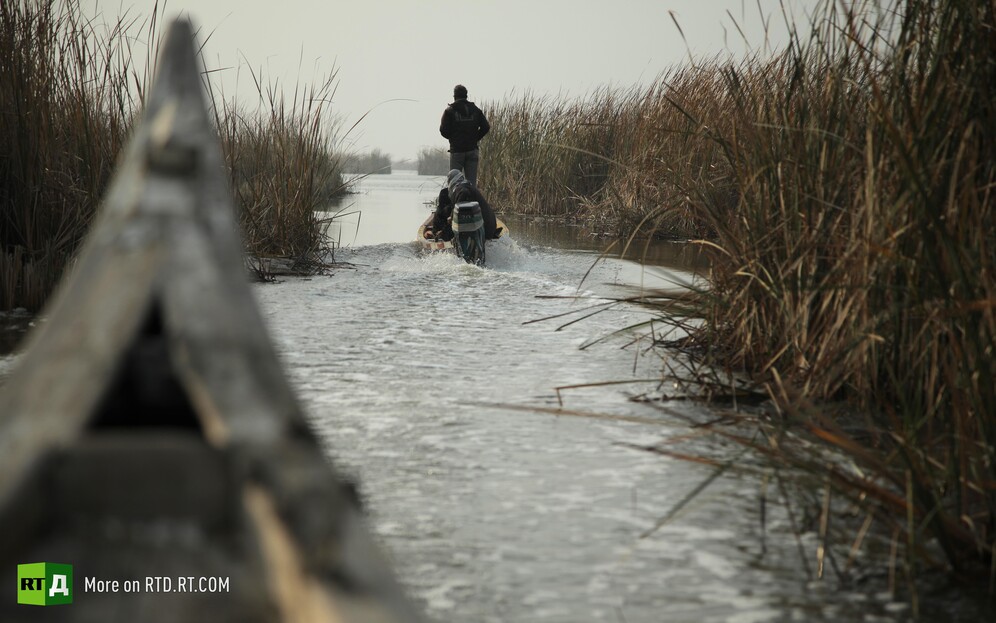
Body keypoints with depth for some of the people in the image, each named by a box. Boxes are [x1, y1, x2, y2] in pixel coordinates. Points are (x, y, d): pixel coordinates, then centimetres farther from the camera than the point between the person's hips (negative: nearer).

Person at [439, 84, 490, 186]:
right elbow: (486, 127, 1)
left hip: (457, 150, -3)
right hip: (472, 150, 3)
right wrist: (475, 138, 11)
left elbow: (443, 130, -8)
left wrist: (452, 138, 11)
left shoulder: (449, 111, -2)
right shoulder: (475, 110, 7)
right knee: (472, 182, 3)